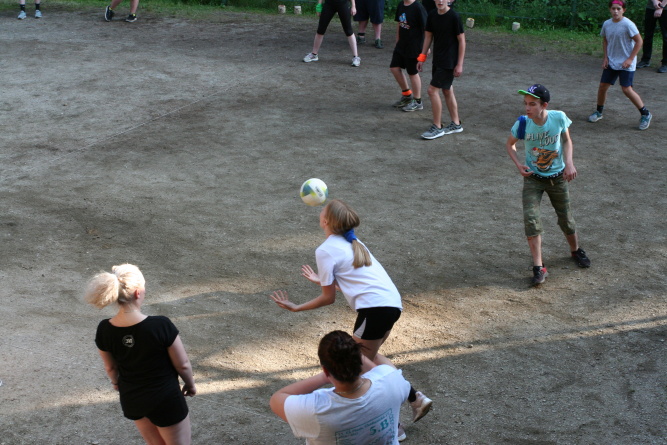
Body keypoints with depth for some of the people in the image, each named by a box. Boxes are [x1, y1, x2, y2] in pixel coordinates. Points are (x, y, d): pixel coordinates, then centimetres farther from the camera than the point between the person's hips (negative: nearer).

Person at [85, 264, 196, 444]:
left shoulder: (104, 330, -16)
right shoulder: (161, 326, -29)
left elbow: (110, 367, 2)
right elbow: (182, 364, -16)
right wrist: (190, 384, 5)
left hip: (131, 400, 5)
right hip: (165, 400, -5)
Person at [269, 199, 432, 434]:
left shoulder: (325, 250, -4)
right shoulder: (352, 243, 20)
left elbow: (328, 298, -1)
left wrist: (296, 307, 10)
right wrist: (322, 280, 41)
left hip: (374, 308, -9)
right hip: (393, 302, 9)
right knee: (368, 355, 28)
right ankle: (416, 398, 25)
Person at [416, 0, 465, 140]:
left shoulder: (454, 16, -16)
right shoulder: (432, 15, 3)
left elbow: (461, 40, -12)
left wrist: (459, 64, -14)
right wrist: (422, 57, 11)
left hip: (449, 62, -7)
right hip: (437, 60, 7)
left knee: (432, 90, -10)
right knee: (447, 91, 15)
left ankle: (437, 127, 0)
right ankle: (456, 124, 27)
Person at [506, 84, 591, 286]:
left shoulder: (559, 118, -18)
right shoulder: (522, 124, -19)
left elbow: (567, 141, 0)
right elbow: (510, 144, 0)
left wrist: (569, 163, -14)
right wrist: (518, 163, -16)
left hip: (557, 177, 1)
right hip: (533, 178, -1)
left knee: (566, 218, 13)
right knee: (531, 219, -15)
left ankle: (576, 250, 43)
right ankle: (538, 267, -8)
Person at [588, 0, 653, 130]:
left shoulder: (628, 24, -17)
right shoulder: (606, 24, 0)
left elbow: (639, 41, -13)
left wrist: (630, 59, -16)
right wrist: (605, 57, 6)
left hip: (626, 64, -5)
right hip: (611, 62, 5)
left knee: (627, 89, -10)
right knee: (603, 86, 5)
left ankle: (645, 114, 5)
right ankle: (599, 112, 27)